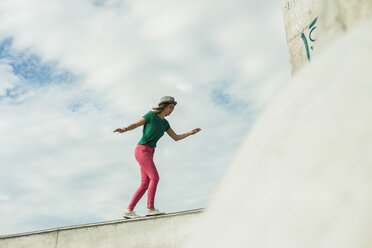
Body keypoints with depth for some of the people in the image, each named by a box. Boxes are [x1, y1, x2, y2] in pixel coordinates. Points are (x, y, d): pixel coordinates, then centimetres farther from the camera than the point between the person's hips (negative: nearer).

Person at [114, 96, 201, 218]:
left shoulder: (164, 123, 17)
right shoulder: (151, 115, -3)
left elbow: (176, 137, 18)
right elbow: (135, 125, -3)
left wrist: (190, 133, 8)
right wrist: (124, 129, -23)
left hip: (149, 153, 8)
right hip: (142, 150, -8)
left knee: (145, 184, 0)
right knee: (154, 178, -18)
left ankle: (129, 210, 2)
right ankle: (150, 208, -20)